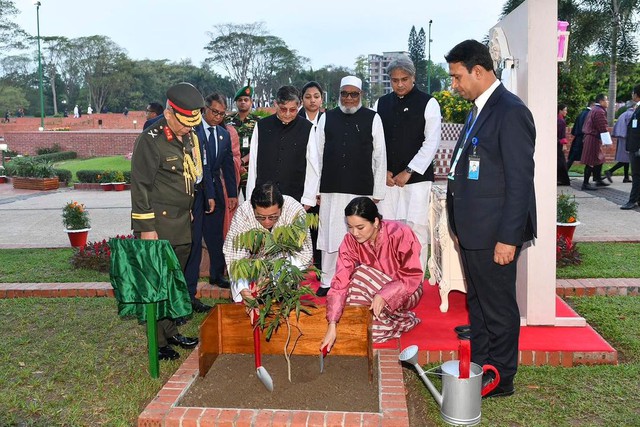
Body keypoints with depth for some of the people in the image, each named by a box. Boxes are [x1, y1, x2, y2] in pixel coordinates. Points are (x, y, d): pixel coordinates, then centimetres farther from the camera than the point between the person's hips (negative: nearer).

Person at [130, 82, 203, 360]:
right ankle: (158, 343, 10)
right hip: (158, 225, -8)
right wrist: (146, 228, -15)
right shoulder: (150, 140, -13)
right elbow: (140, 186, -14)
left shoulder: (189, 137, 11)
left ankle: (171, 332, 28)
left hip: (182, 223, 8)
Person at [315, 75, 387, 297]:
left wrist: (377, 192, -1)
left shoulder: (372, 118, 4)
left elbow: (379, 156, 3)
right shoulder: (326, 118, 9)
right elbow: (318, 155, 9)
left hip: (362, 189, -1)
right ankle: (327, 281, 17)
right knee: (330, 235, 6)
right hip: (331, 188, 2)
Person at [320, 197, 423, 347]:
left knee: (362, 275, -31)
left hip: (405, 292, -2)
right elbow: (340, 282, -20)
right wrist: (332, 325, -28)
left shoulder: (400, 234, -25)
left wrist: (383, 295, -36)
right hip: (373, 290, 3)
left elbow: (412, 276, -20)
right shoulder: (351, 241, -16)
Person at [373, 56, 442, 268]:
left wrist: (408, 172, -10)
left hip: (416, 178, -3)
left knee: (415, 228, -6)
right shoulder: (381, 103, 11)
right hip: (387, 178, 4)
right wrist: (382, 171, -1)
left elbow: (432, 143, -6)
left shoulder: (428, 103, 0)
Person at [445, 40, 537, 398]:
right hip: (473, 231, 9)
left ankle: (501, 379, 21)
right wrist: (461, 226, 16)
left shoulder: (511, 112, -15)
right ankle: (479, 366, 35)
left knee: (498, 308, 5)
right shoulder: (479, 109, 13)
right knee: (477, 302, 19)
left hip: (494, 234, -9)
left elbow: (520, 180, -18)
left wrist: (508, 237, -19)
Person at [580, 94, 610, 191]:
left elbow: (585, 126, 21)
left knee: (599, 160, 19)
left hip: (589, 138, 11)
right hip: (594, 140, -11)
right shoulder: (600, 112, -17)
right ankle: (585, 184, -3)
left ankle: (598, 180, 27)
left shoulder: (593, 110, 15)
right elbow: (603, 128, -20)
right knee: (591, 163, -6)